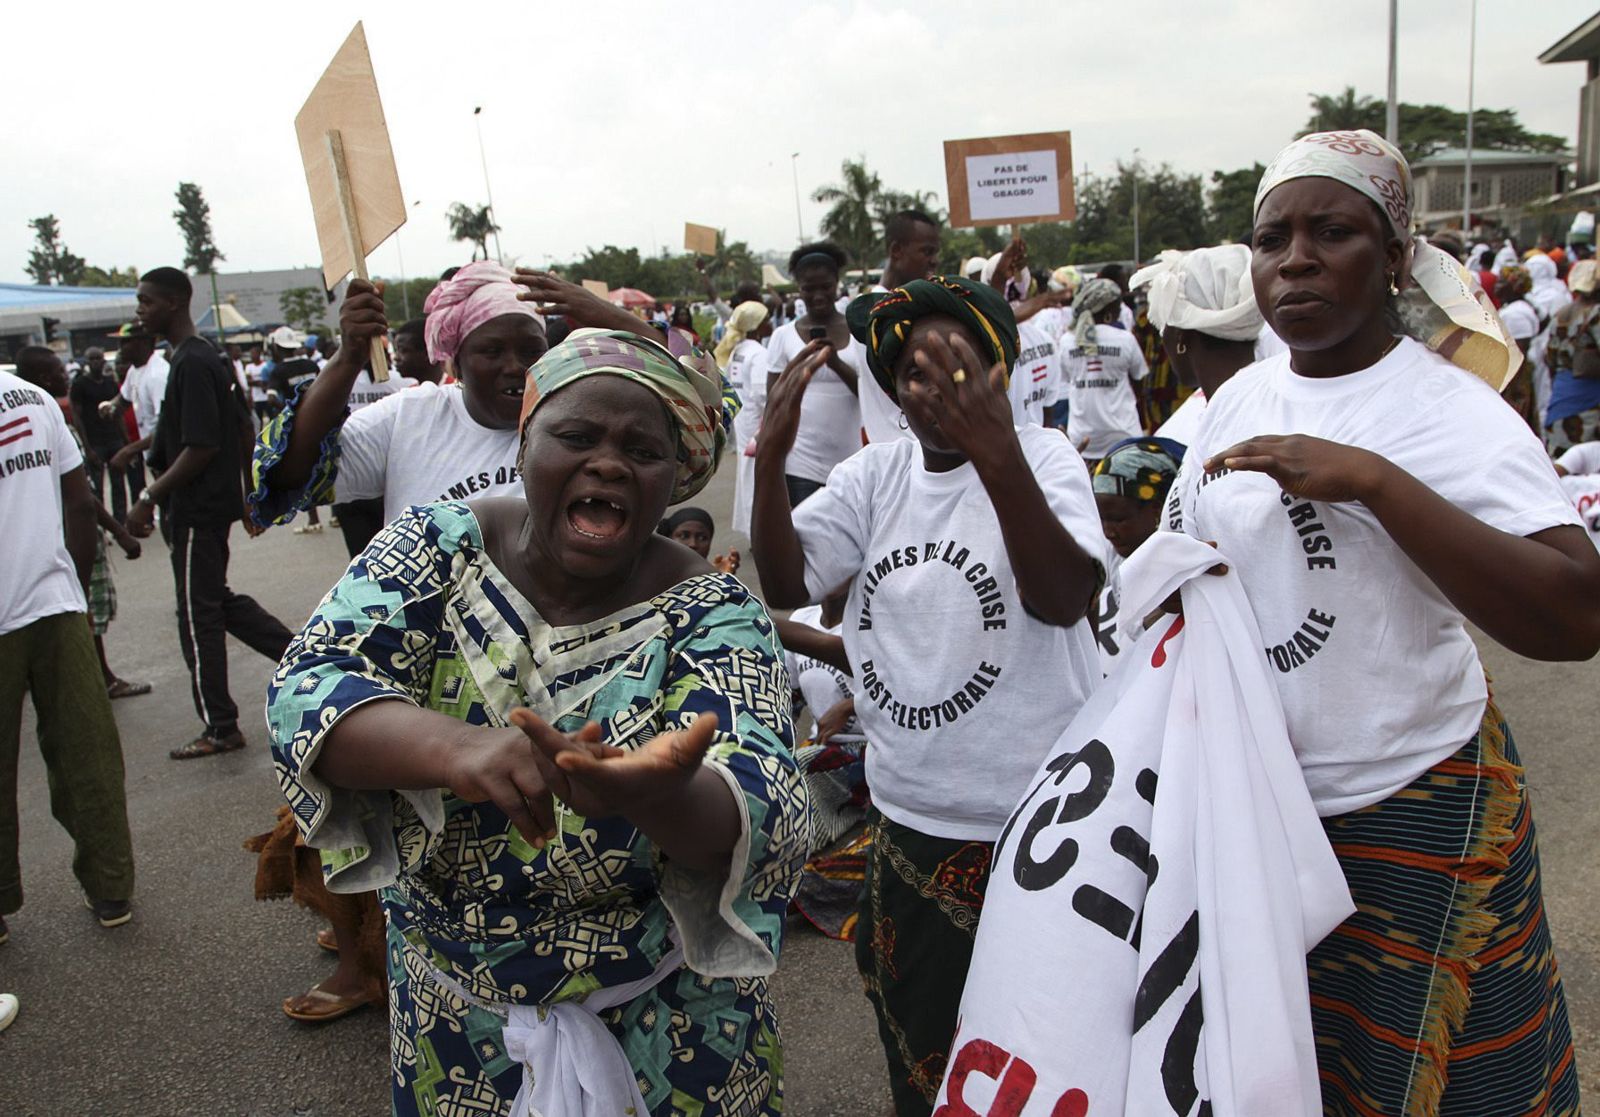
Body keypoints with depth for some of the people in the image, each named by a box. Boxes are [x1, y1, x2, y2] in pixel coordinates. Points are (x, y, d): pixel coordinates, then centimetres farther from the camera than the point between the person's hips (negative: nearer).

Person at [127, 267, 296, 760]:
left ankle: (220, 728, 10)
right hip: (214, 502, 10)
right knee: (217, 600, 19)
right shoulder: (206, 357, 12)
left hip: (197, 510, -10)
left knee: (199, 615, 0)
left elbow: (200, 446, -24)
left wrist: (149, 497, -20)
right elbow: (242, 429, 17)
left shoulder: (191, 363, -18)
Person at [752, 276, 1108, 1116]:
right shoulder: (876, 474, 4)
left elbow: (1066, 599, -26)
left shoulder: (1042, 457, -9)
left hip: (1037, 818, -4)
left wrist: (997, 455, -39)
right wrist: (771, 457, -20)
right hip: (906, 819, 5)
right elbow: (786, 585, -5)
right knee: (916, 1050, 23)